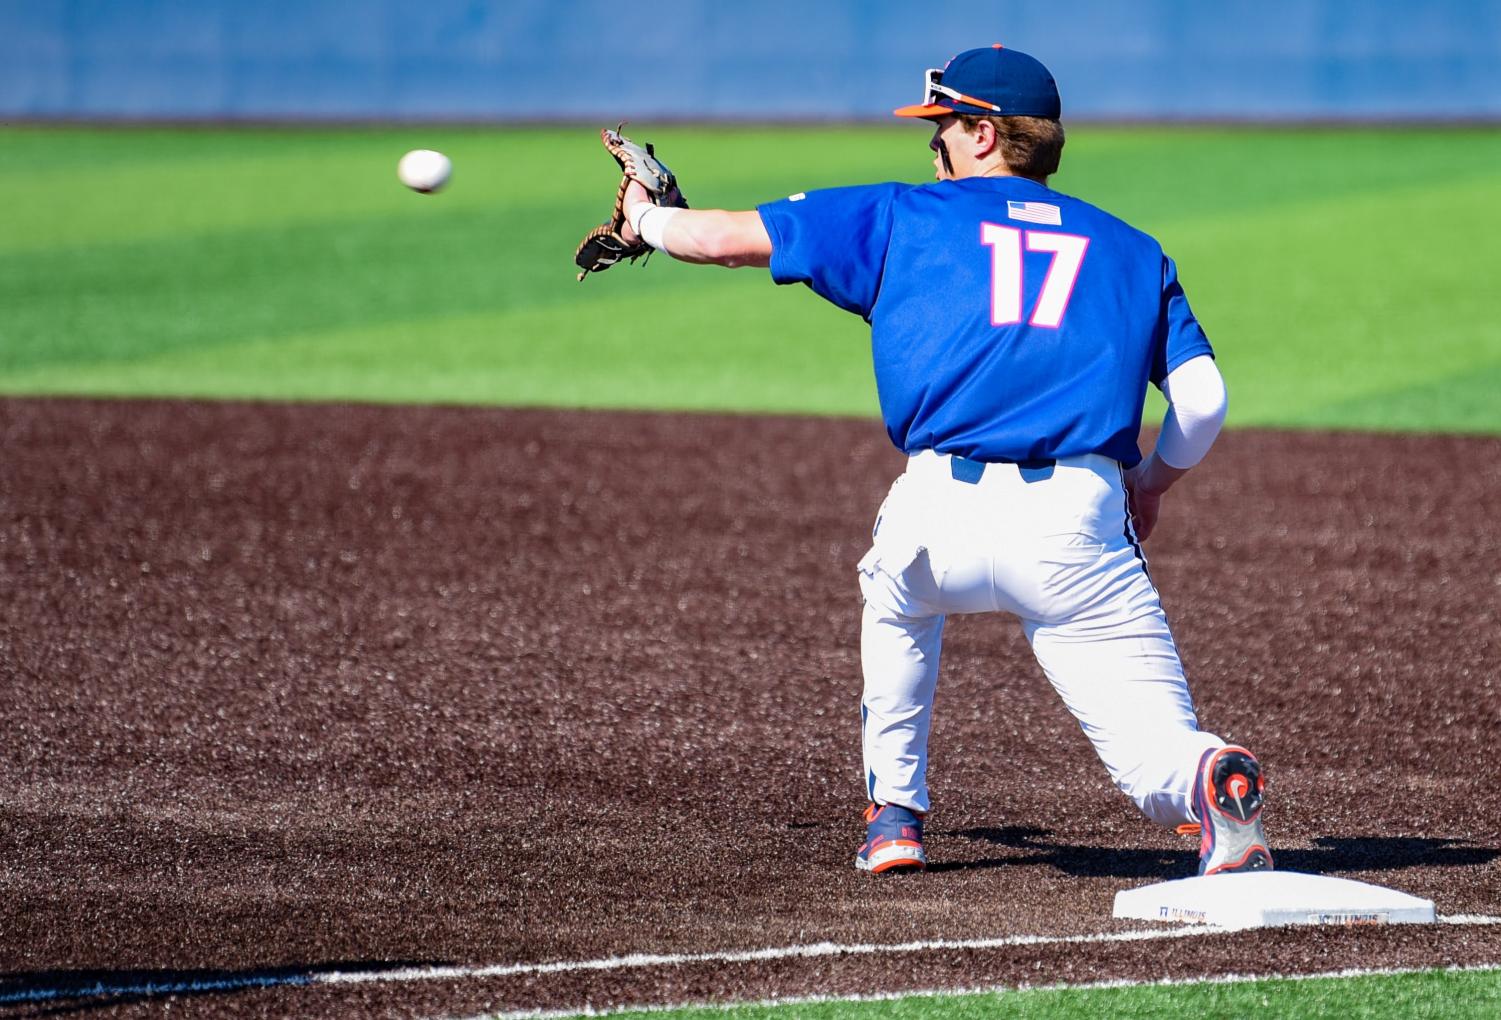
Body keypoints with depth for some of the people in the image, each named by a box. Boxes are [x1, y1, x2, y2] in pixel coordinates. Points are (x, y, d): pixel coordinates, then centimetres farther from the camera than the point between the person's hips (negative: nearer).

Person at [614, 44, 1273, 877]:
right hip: (1078, 522, 0)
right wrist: (1152, 484, 31)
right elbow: (1203, 398, 13)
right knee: (1158, 750, -1)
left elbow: (726, 238, 26)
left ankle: (893, 815, 32)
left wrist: (648, 221, 47)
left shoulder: (902, 218, 20)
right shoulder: (1133, 252, 23)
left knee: (897, 594, 37)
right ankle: (1204, 783, -36)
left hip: (939, 509, 0)